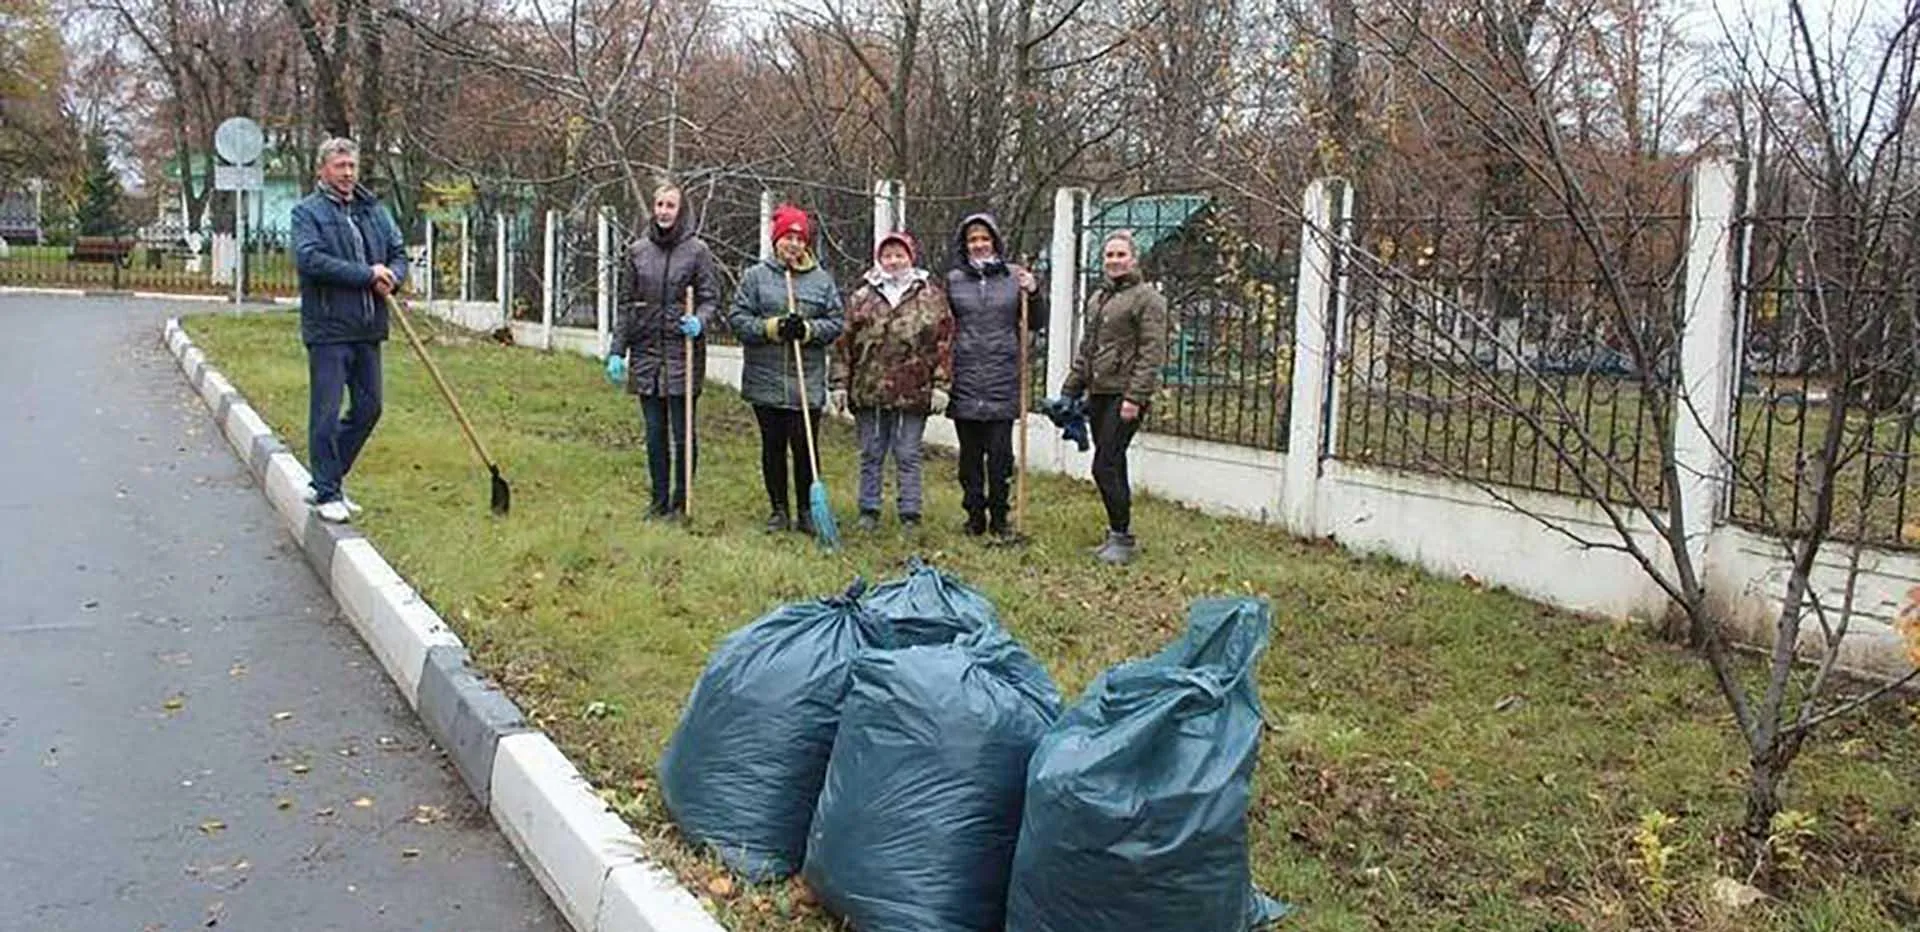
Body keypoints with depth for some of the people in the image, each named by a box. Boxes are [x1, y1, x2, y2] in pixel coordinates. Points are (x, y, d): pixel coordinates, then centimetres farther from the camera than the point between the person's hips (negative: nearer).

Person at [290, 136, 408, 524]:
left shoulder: (375, 211, 15)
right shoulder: (307, 212, -3)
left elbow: (399, 255, 16)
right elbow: (309, 259, -17)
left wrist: (391, 276, -7)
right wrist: (367, 275, -17)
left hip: (368, 329, 6)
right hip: (329, 330, -6)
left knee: (368, 408, 11)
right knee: (326, 413, -3)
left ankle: (328, 480, 25)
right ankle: (327, 493, 7)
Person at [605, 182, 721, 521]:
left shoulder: (697, 250, -1)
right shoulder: (637, 251, 9)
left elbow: (710, 298, 0)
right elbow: (626, 304, 12)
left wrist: (699, 321, -22)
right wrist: (617, 351, 7)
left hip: (684, 354, -3)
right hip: (646, 353, 4)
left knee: (682, 434, 1)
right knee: (655, 434, 10)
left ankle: (681, 501, 13)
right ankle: (659, 500, 20)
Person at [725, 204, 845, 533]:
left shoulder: (822, 280, 6)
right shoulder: (755, 276, 3)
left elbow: (836, 322, 5)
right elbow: (737, 317, -1)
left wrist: (808, 330, -13)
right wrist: (772, 328, -14)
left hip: (808, 382, 0)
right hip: (765, 380, 0)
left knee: (804, 446, 0)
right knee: (773, 445, 9)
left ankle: (806, 511, 13)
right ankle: (778, 509, 21)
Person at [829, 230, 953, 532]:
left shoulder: (932, 297, 4)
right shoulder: (861, 298, 8)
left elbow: (944, 343, 2)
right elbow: (844, 345, 7)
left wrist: (941, 385, -5)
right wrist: (840, 385, 1)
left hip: (913, 393, -2)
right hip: (869, 391, 2)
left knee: (908, 456, 5)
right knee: (871, 455, 10)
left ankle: (910, 515, 13)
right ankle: (869, 511, 21)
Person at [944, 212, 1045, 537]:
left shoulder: (1014, 276, 5)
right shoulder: (953, 279, 6)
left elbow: (1037, 324, 9)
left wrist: (1034, 293, -8)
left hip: (1003, 379, -1)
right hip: (965, 378, 1)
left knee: (1000, 452, 0)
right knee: (970, 452, 7)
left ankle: (999, 517, 12)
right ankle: (975, 516, 18)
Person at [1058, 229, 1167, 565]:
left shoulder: (1146, 298, -6)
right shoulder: (1097, 298, 18)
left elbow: (1152, 353, -13)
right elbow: (1085, 349, 23)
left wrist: (1135, 397, -19)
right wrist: (1070, 390, 18)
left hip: (1125, 395, -8)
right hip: (1099, 393, 8)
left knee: (1105, 467, -11)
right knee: (1113, 467, 12)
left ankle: (1121, 537, -1)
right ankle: (1118, 535, 20)